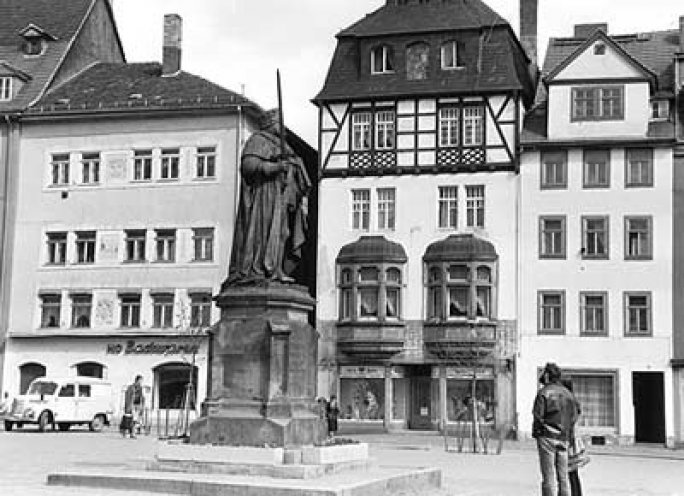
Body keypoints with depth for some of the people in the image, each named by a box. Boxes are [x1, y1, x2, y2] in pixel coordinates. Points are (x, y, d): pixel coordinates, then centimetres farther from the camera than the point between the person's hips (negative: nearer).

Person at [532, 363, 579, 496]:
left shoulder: (544, 392, -6)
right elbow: (574, 418, 11)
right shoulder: (568, 394, 11)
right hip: (564, 439, 5)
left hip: (547, 437, -5)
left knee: (549, 476, -4)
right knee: (563, 476, 8)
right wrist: (567, 433, 15)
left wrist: (535, 432, 1)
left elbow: (538, 416, -11)